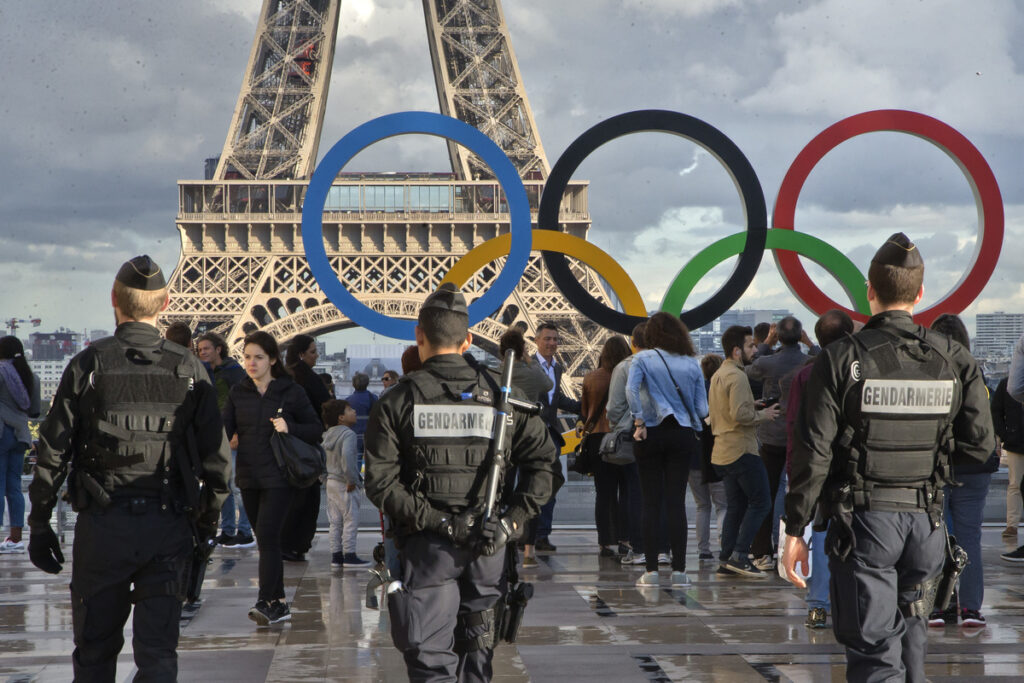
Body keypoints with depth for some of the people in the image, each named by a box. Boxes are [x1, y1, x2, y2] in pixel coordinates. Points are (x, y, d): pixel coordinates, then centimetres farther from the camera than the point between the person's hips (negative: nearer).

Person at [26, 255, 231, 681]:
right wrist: (209, 521, 15)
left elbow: (53, 452, -3)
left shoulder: (88, 365, -4)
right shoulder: (189, 370, 1)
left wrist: (39, 525, 4)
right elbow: (217, 457, 3)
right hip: (168, 528, 1)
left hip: (102, 528, -1)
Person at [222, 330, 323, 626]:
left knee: (267, 535, -15)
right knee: (265, 540, 10)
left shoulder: (292, 392, -1)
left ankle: (265, 602, -16)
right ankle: (279, 604, 18)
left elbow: (317, 429, 2)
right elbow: (224, 429, 0)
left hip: (278, 477, -5)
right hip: (248, 477, 5)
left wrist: (290, 429, -15)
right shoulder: (238, 393, 9)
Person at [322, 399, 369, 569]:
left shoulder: (327, 435, 11)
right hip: (344, 484, -9)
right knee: (351, 519, -2)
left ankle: (336, 555, 15)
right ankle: (349, 556, -1)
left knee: (336, 521, 12)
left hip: (331, 481, 9)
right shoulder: (348, 434, -17)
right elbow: (346, 459, -27)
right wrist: (352, 481, -20)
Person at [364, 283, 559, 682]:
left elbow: (380, 483, -12)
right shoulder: (501, 395, 2)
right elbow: (545, 467, -4)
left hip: (426, 546, -2)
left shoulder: (398, 402, -4)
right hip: (486, 545, 2)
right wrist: (510, 522, -9)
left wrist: (439, 523, -14)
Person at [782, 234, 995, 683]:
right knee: (911, 637, 22)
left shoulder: (841, 359, -9)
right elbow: (980, 447, 2)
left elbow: (813, 452, -10)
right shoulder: (953, 360, 0)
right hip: (925, 521, 3)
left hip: (863, 521, -3)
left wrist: (795, 530, -3)